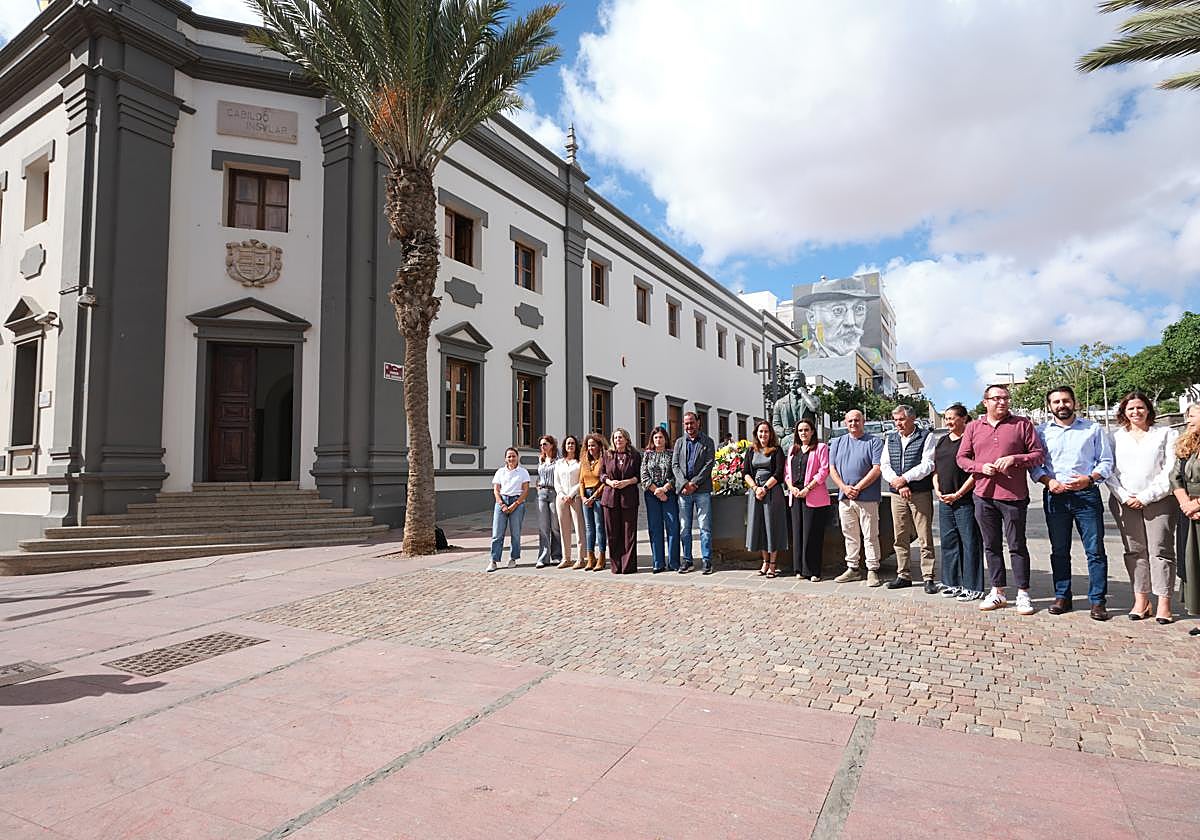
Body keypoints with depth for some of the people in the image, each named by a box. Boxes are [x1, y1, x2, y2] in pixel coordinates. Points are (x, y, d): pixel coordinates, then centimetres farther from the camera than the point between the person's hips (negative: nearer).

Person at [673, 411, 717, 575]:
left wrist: (694, 483, -12)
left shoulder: (707, 442, 7)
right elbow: (675, 465, 7)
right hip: (683, 490, 3)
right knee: (684, 529, 5)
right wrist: (684, 484, -8)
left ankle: (706, 561, 3)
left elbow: (709, 465, -3)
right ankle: (687, 560, 13)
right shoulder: (679, 442, 15)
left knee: (705, 527, -3)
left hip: (702, 490, -3)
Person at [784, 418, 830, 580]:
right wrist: (791, 487, -2)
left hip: (814, 497, -5)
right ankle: (800, 569, 12)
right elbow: (786, 471, 16)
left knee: (812, 533, -5)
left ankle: (812, 571, 1)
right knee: (797, 532, 5)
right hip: (795, 496, 5)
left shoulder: (820, 447, 3)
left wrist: (808, 488, -13)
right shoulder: (793, 449, 19)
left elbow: (824, 471, -6)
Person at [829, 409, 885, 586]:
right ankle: (852, 568, 20)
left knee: (870, 536, -1)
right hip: (844, 498, 5)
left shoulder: (874, 442, 0)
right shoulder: (837, 442, 14)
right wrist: (844, 488, -7)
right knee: (850, 535, 11)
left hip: (867, 497, -4)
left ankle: (873, 571, 6)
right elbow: (832, 469, 8)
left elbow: (877, 469, -9)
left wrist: (858, 487, -14)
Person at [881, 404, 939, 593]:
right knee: (900, 537, 8)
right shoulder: (890, 439, 14)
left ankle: (928, 578, 3)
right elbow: (884, 466, 7)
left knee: (925, 537, -3)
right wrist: (898, 483, -8)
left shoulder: (926, 437, 0)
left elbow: (928, 464, -10)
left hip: (921, 493, -4)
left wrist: (905, 478, -15)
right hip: (897, 494, 5)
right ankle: (903, 576, 16)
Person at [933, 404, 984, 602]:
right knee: (948, 541, 11)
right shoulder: (942, 441, 15)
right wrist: (937, 490, 5)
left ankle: (972, 587, 7)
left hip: (965, 500, -7)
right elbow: (935, 468, 20)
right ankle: (952, 583, 21)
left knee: (969, 543, -1)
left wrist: (958, 494, -13)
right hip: (944, 500, 7)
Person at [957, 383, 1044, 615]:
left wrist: (1014, 459, -15)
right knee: (991, 546, 10)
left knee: (1017, 546, 4)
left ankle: (1023, 594, 16)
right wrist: (981, 467, -8)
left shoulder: (1023, 424, 2)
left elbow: (1038, 454, 1)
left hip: (1014, 496, -3)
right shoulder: (973, 427, 9)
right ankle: (998, 592, 20)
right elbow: (962, 458, 9)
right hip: (983, 496, 3)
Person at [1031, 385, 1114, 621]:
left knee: (1095, 550, -2)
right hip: (1055, 496, 1)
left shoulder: (1093, 429, 7)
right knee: (1059, 550, 8)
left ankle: (1098, 601, 6)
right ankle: (1062, 597, 17)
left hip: (1087, 494, -1)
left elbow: (1106, 461, 5)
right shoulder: (1042, 431, 9)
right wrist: (1048, 481, -11)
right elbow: (1034, 464, 7)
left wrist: (1089, 478, -12)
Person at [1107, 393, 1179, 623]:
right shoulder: (1116, 437, 12)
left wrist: (1146, 497, -9)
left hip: (1158, 500, -2)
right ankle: (1141, 600, 8)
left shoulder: (1166, 434, 6)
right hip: (1124, 501, 2)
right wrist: (1124, 496, -5)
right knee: (1134, 550, 3)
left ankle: (1164, 603, 0)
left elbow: (1170, 471, -2)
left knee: (1160, 549, -4)